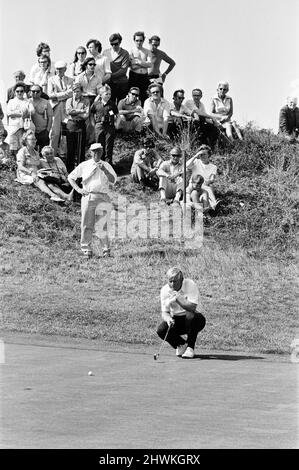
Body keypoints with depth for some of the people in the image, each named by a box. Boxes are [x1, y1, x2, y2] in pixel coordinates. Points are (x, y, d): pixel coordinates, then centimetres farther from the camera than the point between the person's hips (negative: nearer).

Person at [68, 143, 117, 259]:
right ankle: (86, 250, 4)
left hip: (103, 197, 0)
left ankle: (106, 249, 10)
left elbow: (113, 180, -1)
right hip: (88, 196, 0)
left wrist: (104, 170, -15)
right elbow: (71, 177, 15)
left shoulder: (106, 165, 12)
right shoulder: (84, 165, 10)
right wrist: (78, 189, 2)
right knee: (87, 224, -2)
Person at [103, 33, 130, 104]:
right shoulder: (105, 52, 11)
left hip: (121, 84, -2)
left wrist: (111, 76, -14)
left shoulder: (125, 53, 0)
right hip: (109, 83, 2)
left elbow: (123, 70, -8)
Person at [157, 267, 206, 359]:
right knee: (161, 330, -24)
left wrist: (177, 298, -33)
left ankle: (190, 348, -19)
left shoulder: (190, 285, -18)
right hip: (175, 319, 3)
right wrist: (168, 319, -31)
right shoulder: (165, 290, -6)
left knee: (191, 316, -38)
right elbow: (164, 312, -9)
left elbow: (192, 307, -28)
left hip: (193, 320, -3)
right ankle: (181, 345, 5)